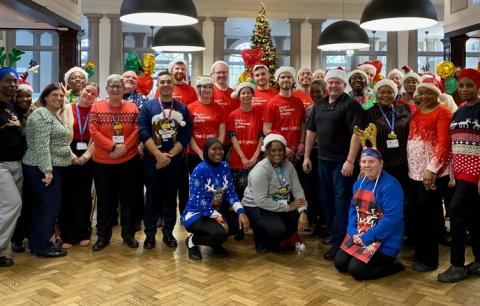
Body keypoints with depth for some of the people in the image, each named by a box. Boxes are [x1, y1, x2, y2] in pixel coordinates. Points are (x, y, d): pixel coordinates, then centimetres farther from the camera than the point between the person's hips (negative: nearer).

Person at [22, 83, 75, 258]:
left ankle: (35, 244, 21)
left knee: (40, 207, 13)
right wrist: (47, 170, -26)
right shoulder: (42, 115, -14)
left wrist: (71, 157, 18)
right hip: (42, 170, -10)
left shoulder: (54, 116, 18)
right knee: (50, 207, -6)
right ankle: (43, 247, 3)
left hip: (49, 168, 10)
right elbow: (41, 145, -22)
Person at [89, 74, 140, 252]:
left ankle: (128, 234, 21)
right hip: (102, 162, 0)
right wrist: (113, 146, -19)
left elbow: (136, 132, -4)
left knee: (128, 198, 8)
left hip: (128, 161, 1)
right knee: (105, 200, 8)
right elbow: (93, 132, -9)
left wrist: (124, 147, -17)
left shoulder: (132, 108, 3)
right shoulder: (97, 107, 1)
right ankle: (103, 236, 21)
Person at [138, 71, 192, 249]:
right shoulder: (148, 107, 1)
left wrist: (170, 155, -10)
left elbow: (186, 135, -1)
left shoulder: (182, 108, 5)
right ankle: (150, 234, 14)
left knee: (171, 197, 7)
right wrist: (159, 155, -16)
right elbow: (143, 133, -8)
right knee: (152, 196, 4)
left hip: (175, 160, 1)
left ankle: (168, 233, 18)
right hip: (152, 159, -1)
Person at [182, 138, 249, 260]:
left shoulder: (225, 167, 0)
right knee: (220, 233, -31)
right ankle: (192, 241, 0)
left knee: (242, 222, -15)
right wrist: (219, 218, -26)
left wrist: (241, 212, -16)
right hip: (196, 214, -7)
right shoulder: (200, 169, -19)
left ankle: (215, 243, 11)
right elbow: (199, 200, -24)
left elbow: (230, 193, 0)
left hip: (217, 211, 7)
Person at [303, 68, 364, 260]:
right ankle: (332, 233, 30)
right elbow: (311, 131, 16)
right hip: (323, 160, 7)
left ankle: (338, 242, 4)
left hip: (342, 161, -7)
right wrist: (307, 156, 13)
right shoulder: (319, 105, 12)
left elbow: (356, 133, -16)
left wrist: (350, 160, -21)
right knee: (325, 199, 14)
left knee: (341, 200, -2)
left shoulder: (350, 104, -8)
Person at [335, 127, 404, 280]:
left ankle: (392, 265, 7)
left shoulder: (390, 185, -18)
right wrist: (353, 231, -7)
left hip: (384, 240, -8)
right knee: (340, 264, 1)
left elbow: (391, 218, -24)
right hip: (359, 235, 8)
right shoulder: (359, 183, 8)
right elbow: (353, 209, 10)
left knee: (356, 270, -16)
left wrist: (368, 237, -22)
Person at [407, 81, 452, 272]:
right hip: (414, 170, 6)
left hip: (433, 172, -6)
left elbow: (444, 143, -14)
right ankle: (419, 253, 26)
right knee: (416, 212, 12)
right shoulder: (416, 112, 15)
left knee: (430, 214, 1)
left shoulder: (443, 112, -6)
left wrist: (432, 168, -21)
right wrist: (409, 165, 6)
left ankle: (429, 259, 13)